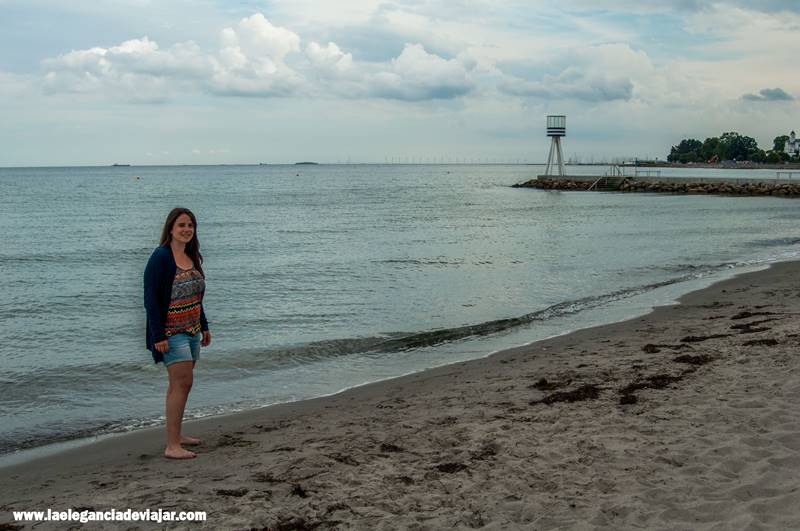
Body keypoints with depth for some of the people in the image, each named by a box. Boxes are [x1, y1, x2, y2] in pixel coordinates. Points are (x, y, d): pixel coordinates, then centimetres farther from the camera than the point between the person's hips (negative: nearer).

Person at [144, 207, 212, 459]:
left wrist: (204, 326, 19)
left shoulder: (192, 257, 11)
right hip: (171, 332, -8)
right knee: (182, 383, -13)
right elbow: (151, 299, -17)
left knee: (179, 384, 13)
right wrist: (158, 336, -21)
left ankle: (175, 435, 22)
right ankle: (172, 446, -12)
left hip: (192, 330, 8)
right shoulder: (161, 257, -13)